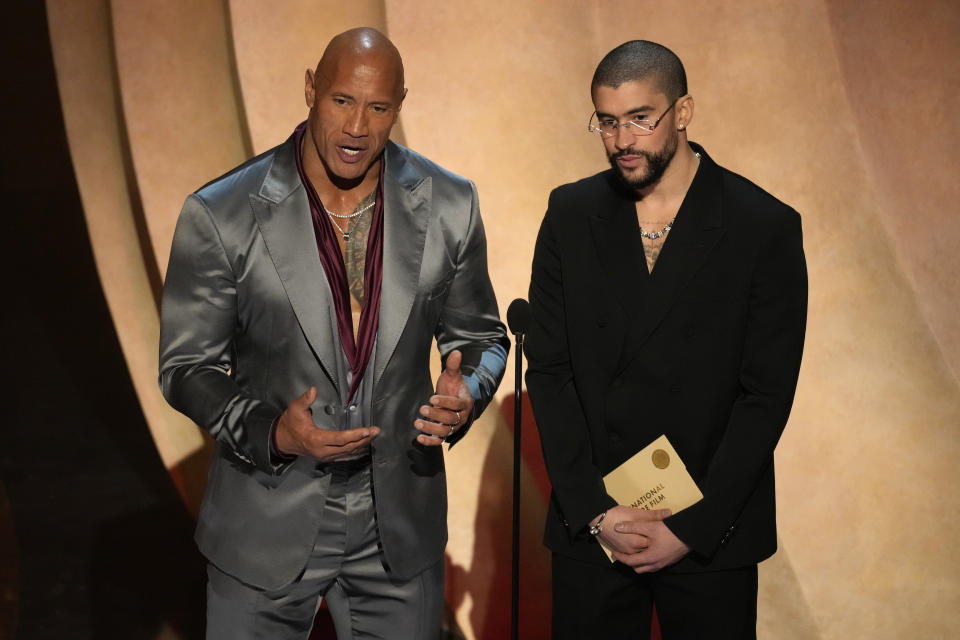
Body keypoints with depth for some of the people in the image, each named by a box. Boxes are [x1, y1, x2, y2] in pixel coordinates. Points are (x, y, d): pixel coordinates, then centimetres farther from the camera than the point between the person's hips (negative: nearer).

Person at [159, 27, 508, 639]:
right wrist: (270, 432, -22)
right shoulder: (221, 215, -12)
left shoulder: (449, 207, -5)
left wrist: (467, 394, -15)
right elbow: (187, 365, -5)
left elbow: (480, 335, 7)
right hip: (268, 526, -2)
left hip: (401, 521, 2)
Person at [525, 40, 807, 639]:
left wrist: (692, 528, -12)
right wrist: (595, 511, -8)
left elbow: (766, 395, -8)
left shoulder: (766, 227, -7)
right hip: (589, 522, 2)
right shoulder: (572, 213, 1)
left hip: (711, 535, -2)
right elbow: (547, 369, 0)